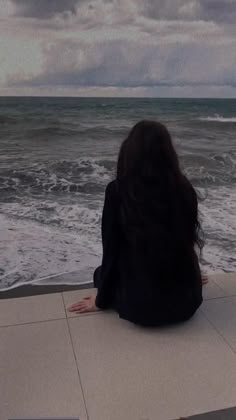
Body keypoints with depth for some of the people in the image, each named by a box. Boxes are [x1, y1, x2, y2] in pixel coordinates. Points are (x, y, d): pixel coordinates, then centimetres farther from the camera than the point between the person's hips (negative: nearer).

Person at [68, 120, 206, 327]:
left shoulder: (117, 191, -14)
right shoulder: (185, 189, -5)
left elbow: (111, 252, -7)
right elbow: (189, 241, 7)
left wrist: (101, 301, 9)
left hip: (141, 306, -5)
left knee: (102, 272, 26)